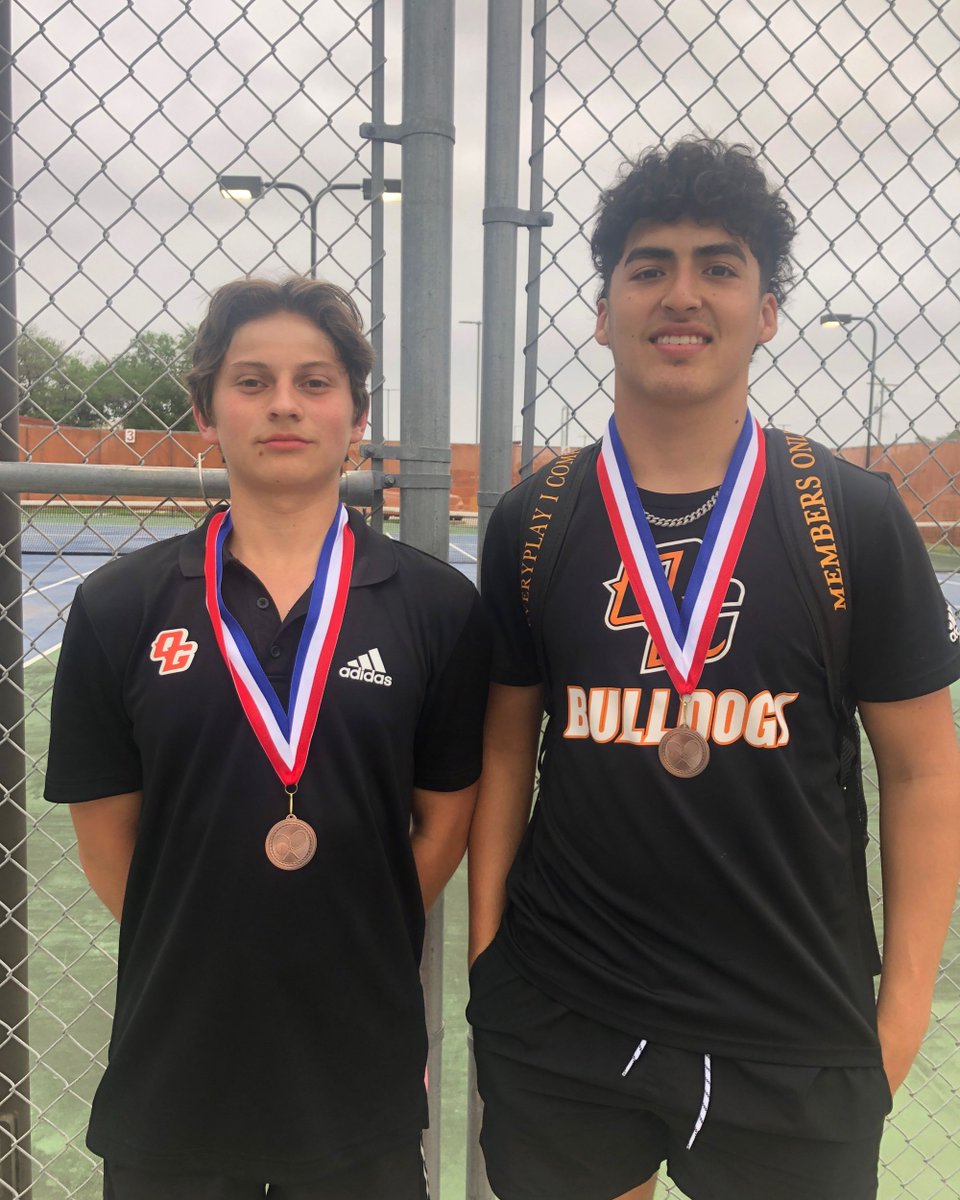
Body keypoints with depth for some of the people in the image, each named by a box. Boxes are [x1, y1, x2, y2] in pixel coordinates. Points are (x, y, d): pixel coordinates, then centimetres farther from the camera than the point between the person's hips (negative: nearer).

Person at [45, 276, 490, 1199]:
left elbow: (445, 824, 1)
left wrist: (358, 950, 3)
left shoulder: (436, 606, -6)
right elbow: (106, 837, 1)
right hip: (172, 1073, 1)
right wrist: (198, 951, 4)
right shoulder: (118, 607, -4)